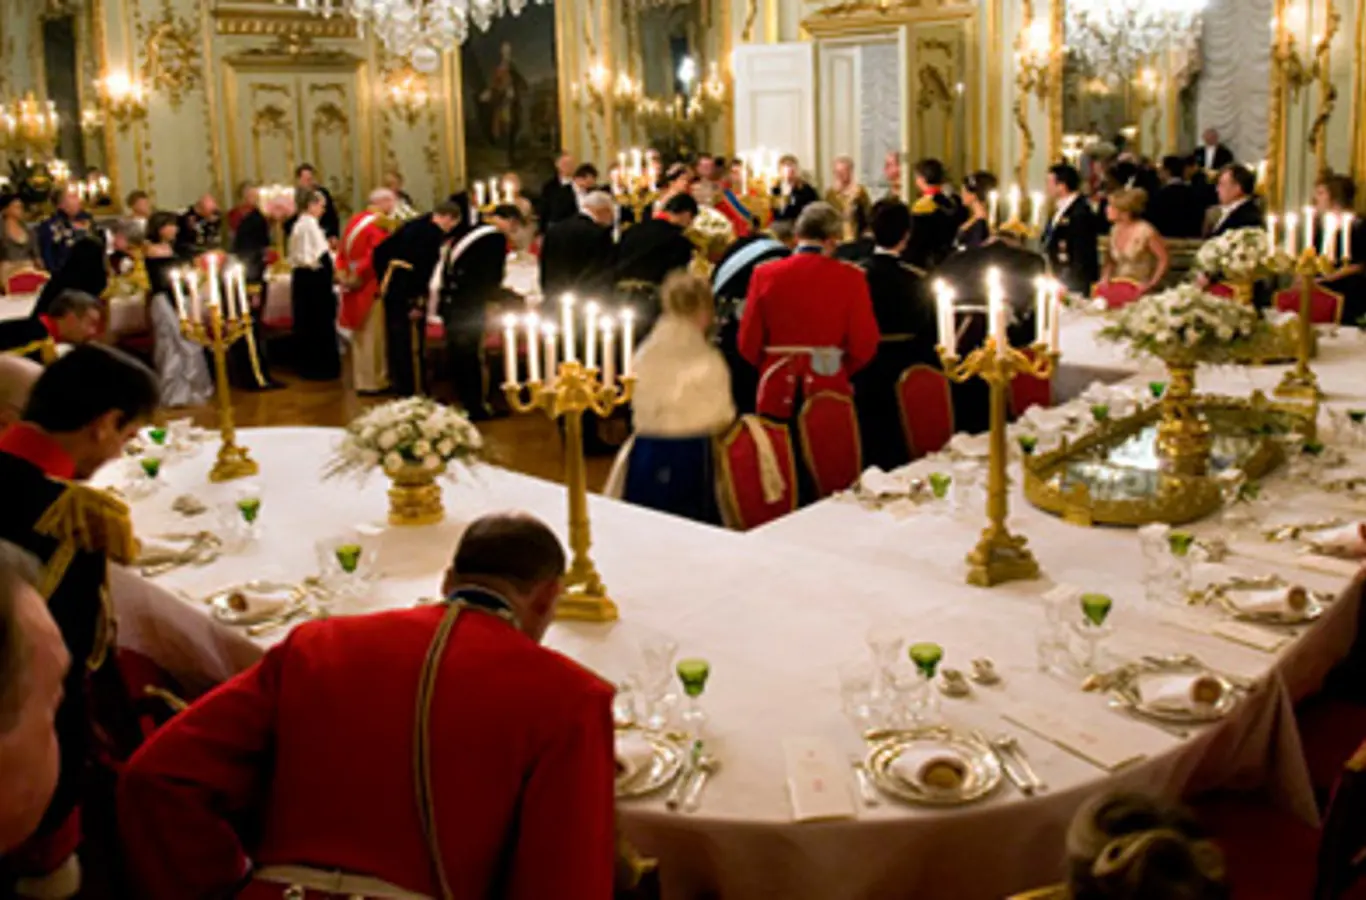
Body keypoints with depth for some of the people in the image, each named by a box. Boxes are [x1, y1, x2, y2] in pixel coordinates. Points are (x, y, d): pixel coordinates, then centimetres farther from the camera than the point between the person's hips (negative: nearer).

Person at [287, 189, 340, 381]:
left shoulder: (299, 224, 14)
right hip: (314, 277, -9)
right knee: (321, 323, -2)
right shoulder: (311, 223, -15)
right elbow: (322, 254, -18)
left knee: (305, 323, 13)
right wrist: (330, 275, -11)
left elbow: (302, 252, 14)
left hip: (300, 276, 9)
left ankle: (306, 366, 19)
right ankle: (322, 367, 2)